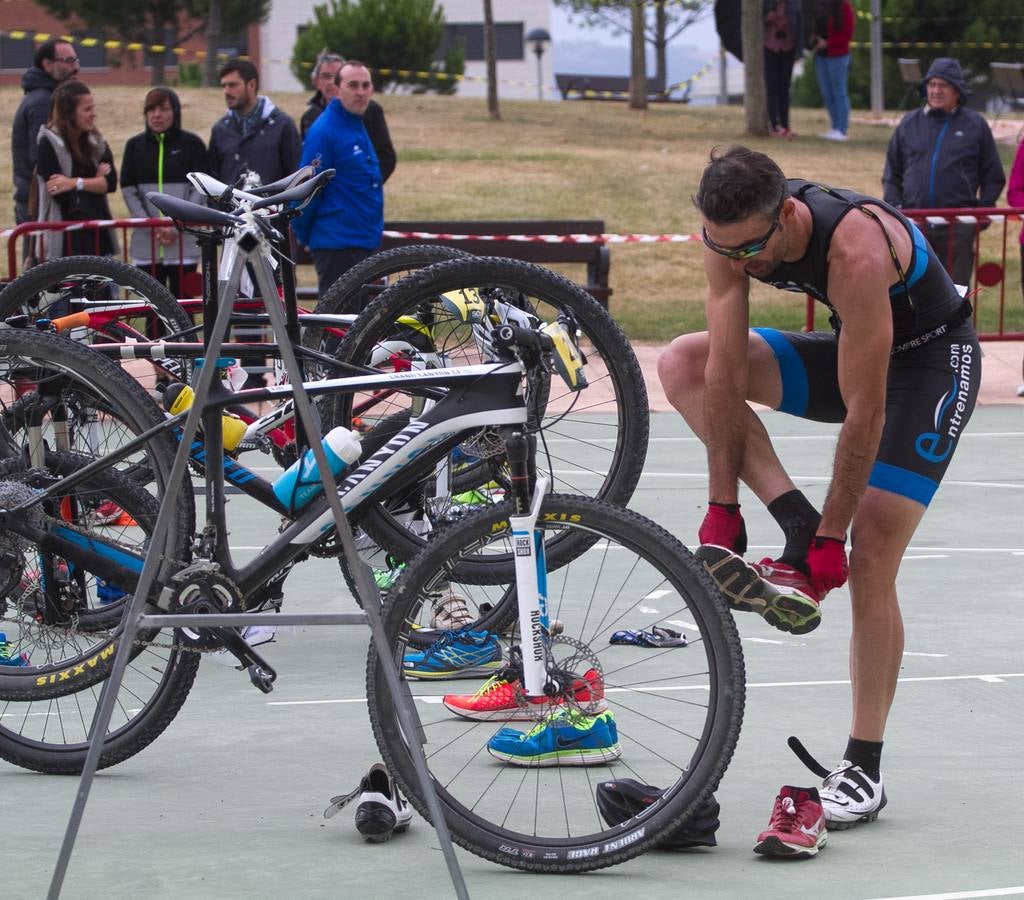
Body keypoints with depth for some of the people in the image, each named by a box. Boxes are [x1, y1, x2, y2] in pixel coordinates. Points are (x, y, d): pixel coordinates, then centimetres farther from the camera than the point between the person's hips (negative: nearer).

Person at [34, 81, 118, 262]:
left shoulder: (96, 142, 9)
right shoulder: (49, 144, -8)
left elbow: (111, 182, -4)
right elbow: (62, 195, -15)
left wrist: (77, 183, -17)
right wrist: (95, 181, -4)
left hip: (97, 233, 6)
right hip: (66, 239, -6)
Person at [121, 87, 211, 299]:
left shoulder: (192, 144, 3)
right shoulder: (135, 146, 10)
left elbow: (200, 192, -1)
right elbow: (129, 191, 5)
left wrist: (177, 227, -11)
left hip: (183, 241, -2)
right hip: (146, 241, 2)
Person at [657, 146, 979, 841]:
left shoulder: (855, 250, -39)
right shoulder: (733, 235, -20)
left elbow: (866, 412, -33)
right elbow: (727, 375, -17)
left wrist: (833, 536, -28)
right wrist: (722, 509, -18)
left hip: (932, 359, -7)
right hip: (849, 348, 7)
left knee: (870, 557, -15)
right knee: (682, 364, -11)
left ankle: (864, 769, -6)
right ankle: (795, 520, -13)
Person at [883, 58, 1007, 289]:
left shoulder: (975, 125, 6)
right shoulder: (909, 124, 11)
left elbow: (994, 178, 10)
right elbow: (891, 174, 17)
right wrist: (894, 206, 3)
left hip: (958, 228, -2)